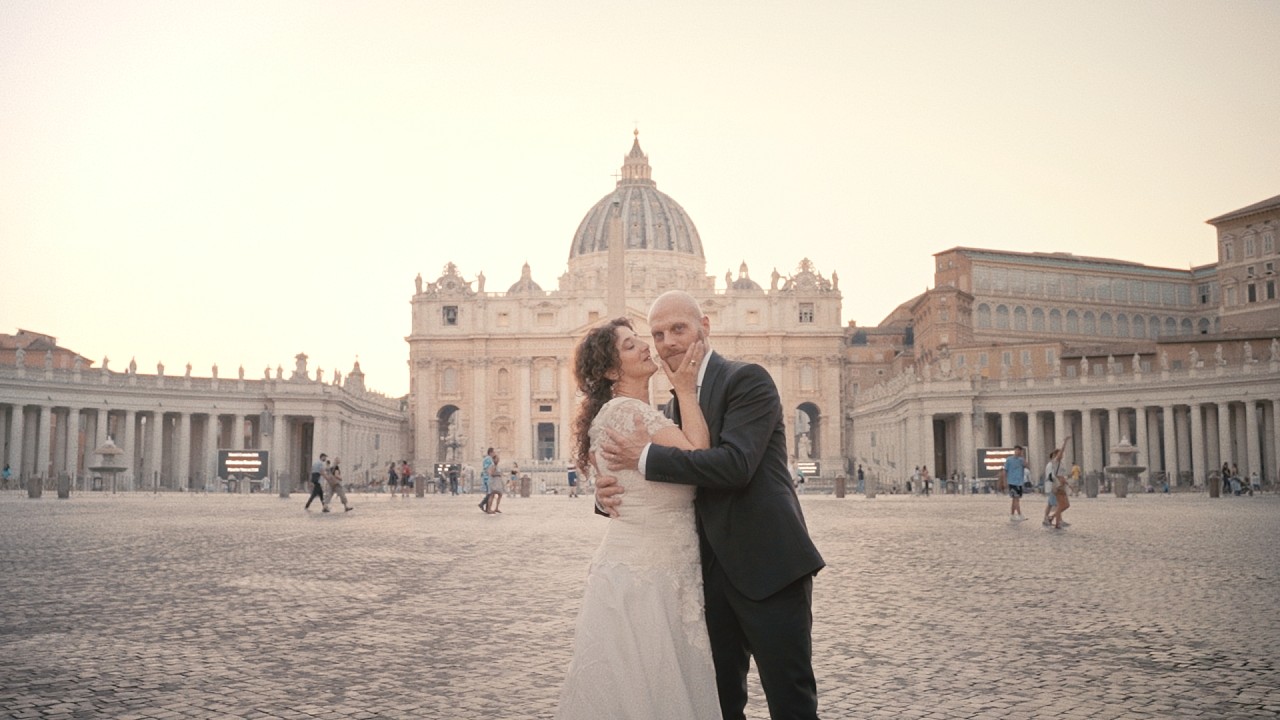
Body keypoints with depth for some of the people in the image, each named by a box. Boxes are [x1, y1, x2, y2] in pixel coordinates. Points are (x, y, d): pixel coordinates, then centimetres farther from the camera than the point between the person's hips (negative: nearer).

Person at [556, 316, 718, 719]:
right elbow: (697, 456, -23)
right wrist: (686, 393, -12)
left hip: (662, 570, 9)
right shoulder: (624, 410, -15)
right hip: (642, 573, -9)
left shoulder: (639, 413, 15)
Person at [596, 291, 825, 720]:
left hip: (766, 566, -7)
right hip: (713, 571, 7)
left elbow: (735, 464, -24)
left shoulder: (748, 380, -9)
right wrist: (610, 495, -7)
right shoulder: (677, 401, 15)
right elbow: (671, 485, 14)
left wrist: (645, 457, -19)